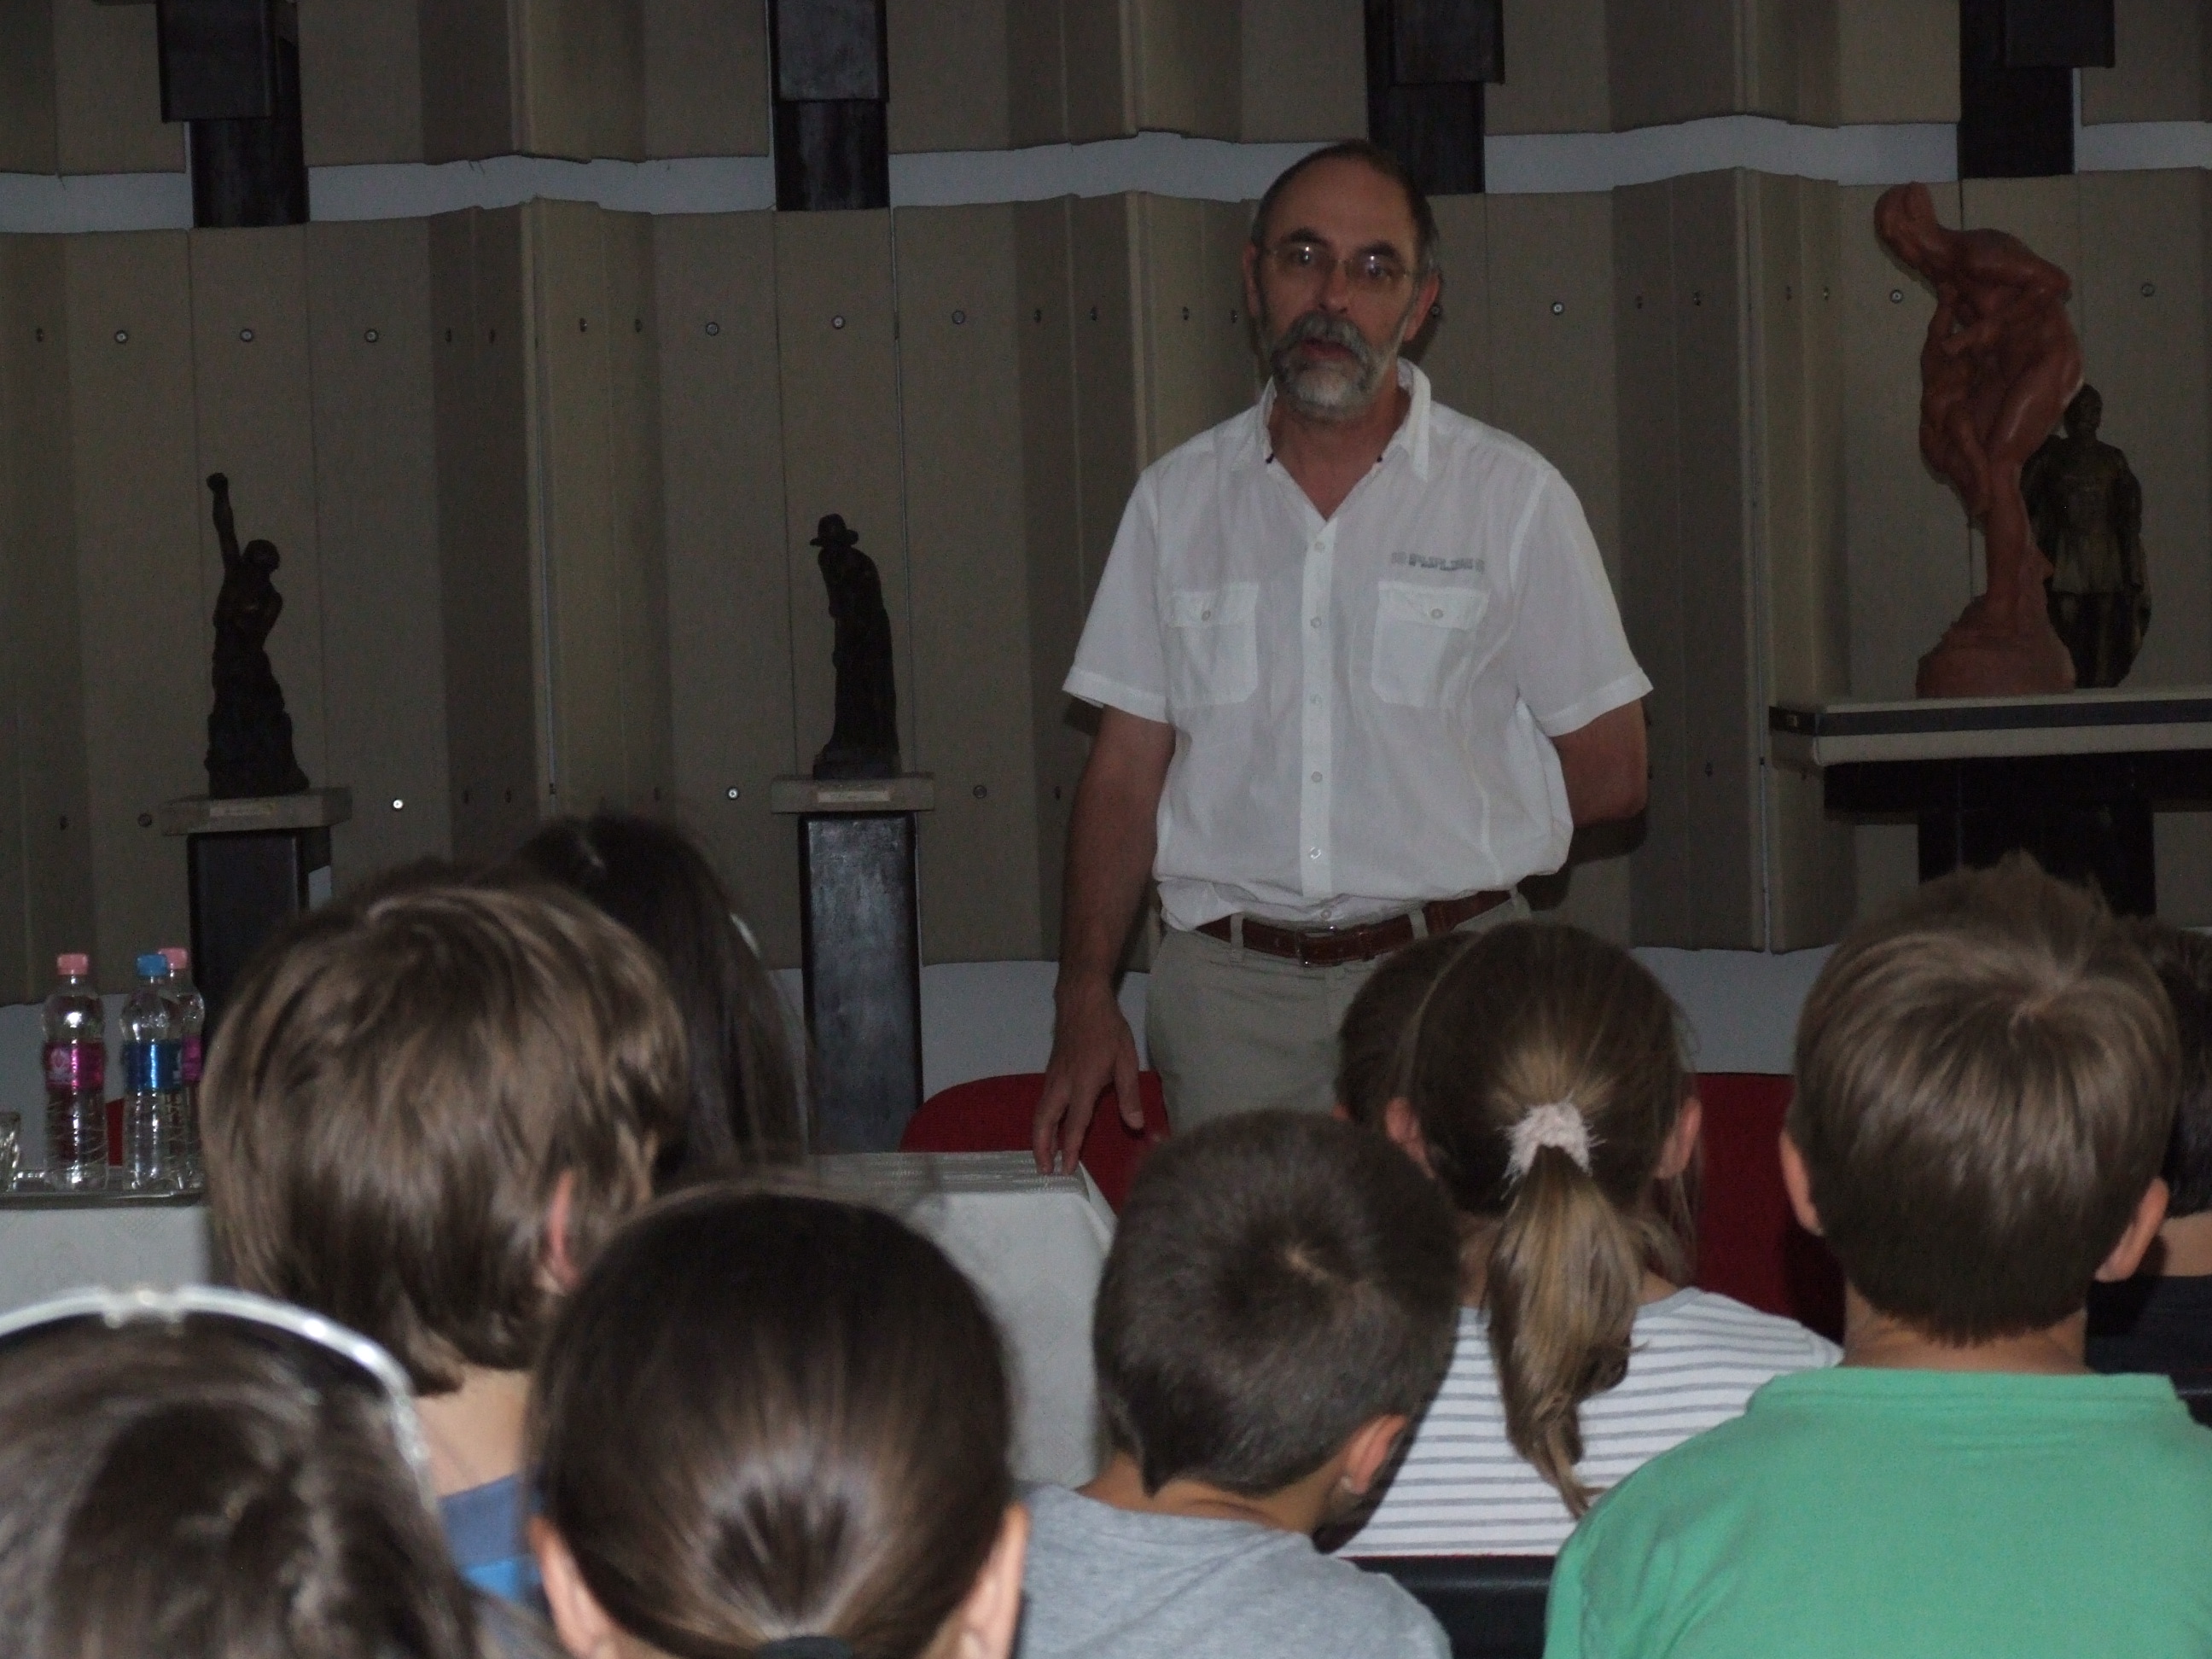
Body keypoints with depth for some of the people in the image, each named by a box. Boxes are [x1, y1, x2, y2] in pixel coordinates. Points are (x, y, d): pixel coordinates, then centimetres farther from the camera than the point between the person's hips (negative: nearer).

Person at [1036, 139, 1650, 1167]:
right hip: (1228, 989, 2)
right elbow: (1126, 768, 9)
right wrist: (1085, 994, -1)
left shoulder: (1513, 496, 4)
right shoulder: (1180, 499, 10)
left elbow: (1609, 772, 5)